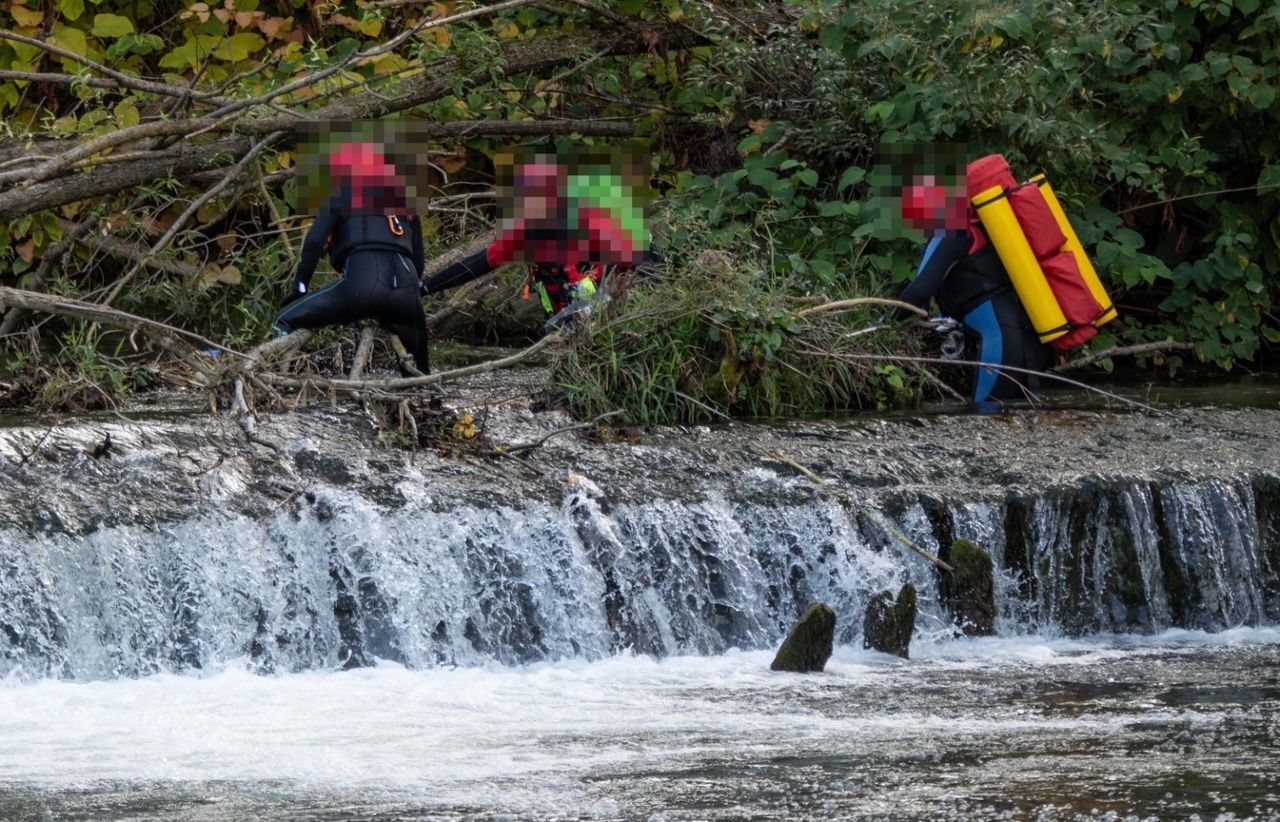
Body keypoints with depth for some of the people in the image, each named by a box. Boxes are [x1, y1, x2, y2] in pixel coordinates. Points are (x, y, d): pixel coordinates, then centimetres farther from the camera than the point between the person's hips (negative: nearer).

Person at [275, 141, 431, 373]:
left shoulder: (341, 197, 18)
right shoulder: (406, 201, 30)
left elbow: (314, 242, 5)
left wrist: (300, 286, 12)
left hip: (362, 284, -4)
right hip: (405, 289, 4)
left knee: (286, 323, 4)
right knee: (422, 365, 24)